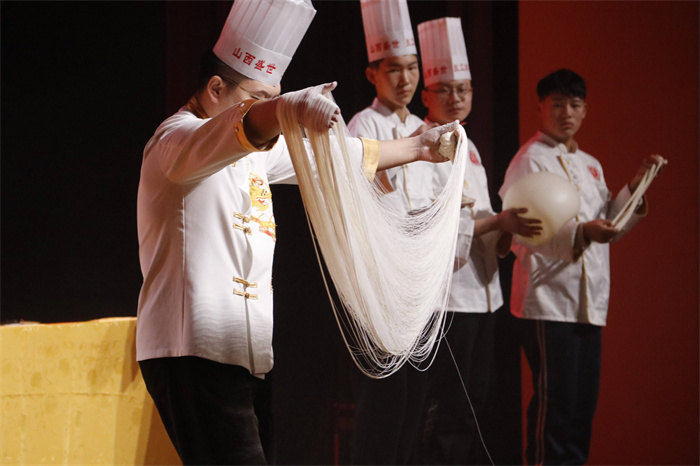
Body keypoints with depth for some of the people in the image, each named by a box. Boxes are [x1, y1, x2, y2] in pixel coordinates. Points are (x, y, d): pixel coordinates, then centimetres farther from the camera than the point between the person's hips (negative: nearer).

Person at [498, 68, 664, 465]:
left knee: (583, 402, 10)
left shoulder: (590, 165, 21)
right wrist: (581, 233, -29)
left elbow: (609, 227, 24)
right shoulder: (531, 160, -6)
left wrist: (635, 188, 12)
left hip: (589, 299, 8)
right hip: (548, 298, -8)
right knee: (554, 402, -9)